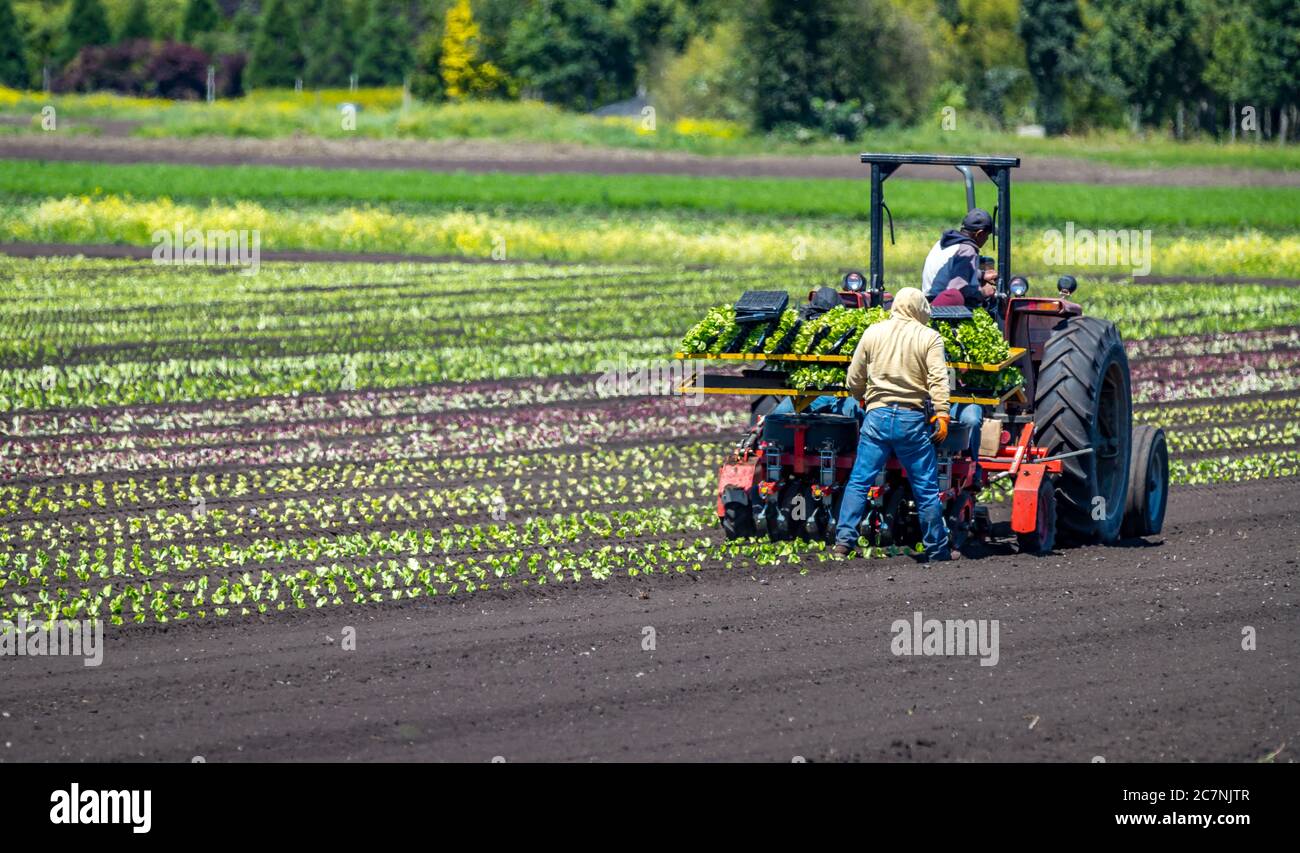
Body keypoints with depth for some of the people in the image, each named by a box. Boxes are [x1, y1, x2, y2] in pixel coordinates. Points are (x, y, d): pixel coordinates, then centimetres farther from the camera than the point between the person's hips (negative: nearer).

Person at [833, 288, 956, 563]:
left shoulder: (873, 333, 7)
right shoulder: (929, 338, -1)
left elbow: (854, 379, 11)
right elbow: (938, 380, -12)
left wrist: (863, 400, 28)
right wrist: (942, 415, -12)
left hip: (877, 416, 2)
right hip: (912, 418, -2)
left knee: (859, 480, 6)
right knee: (926, 487, 6)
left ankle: (844, 540, -1)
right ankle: (937, 549, 12)